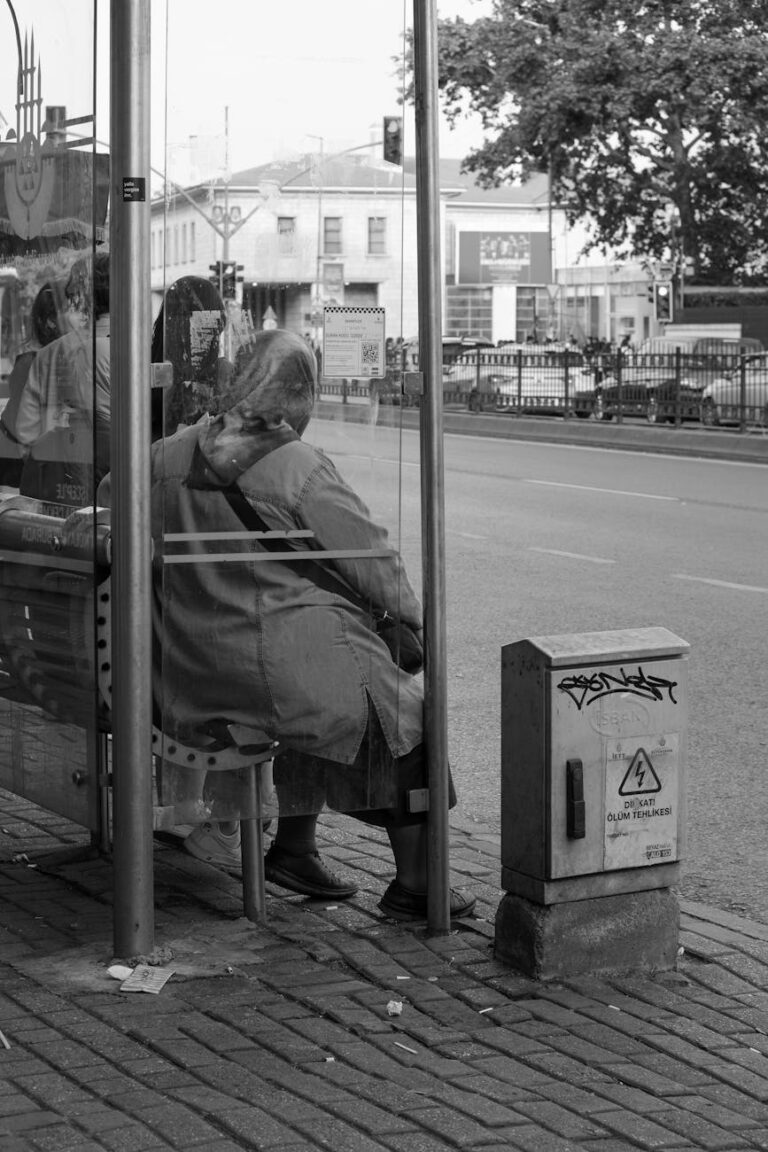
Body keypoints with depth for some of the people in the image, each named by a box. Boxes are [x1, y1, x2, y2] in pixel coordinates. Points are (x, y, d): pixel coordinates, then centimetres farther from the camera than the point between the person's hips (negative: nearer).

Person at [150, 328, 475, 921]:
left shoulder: (166, 457, 0)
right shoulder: (301, 469, -16)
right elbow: (373, 559, -9)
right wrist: (413, 618, 8)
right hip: (282, 665, -7)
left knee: (331, 694, 31)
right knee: (408, 710, 13)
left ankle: (294, 846, 31)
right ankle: (414, 885, 16)